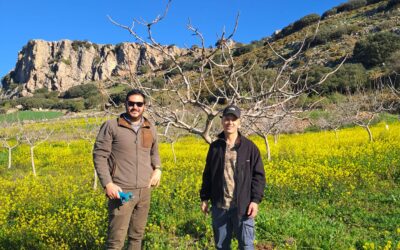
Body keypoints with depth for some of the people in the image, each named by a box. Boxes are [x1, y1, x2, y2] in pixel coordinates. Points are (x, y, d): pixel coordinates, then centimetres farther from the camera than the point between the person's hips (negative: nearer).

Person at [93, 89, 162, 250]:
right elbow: (99, 156, -6)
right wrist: (107, 184, -16)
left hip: (144, 190, 5)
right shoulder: (111, 126, -5)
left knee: (137, 236, 15)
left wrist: (157, 169, 4)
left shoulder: (151, 129, 9)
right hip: (121, 191, -5)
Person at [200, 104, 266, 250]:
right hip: (219, 205, 3)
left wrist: (255, 200, -11)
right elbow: (207, 175, 11)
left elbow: (258, 176, -3)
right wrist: (204, 198, 8)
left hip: (242, 205, -3)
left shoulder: (249, 147, -3)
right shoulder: (214, 147, 5)